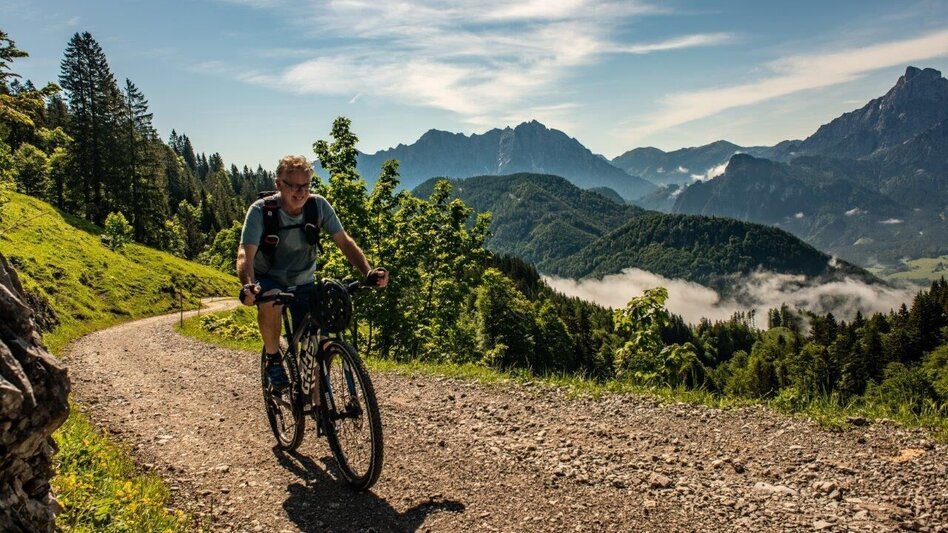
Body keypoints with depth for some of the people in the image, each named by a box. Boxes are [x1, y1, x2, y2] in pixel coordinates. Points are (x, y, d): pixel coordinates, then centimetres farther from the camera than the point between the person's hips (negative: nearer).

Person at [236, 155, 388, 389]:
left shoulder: (318, 205, -15)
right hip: (269, 280, -2)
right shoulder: (261, 211, -22)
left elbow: (344, 241, -15)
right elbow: (245, 255, -30)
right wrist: (248, 286, -51)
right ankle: (273, 358, -10)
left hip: (304, 283, 3)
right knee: (271, 302, -38)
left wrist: (368, 271, -32)